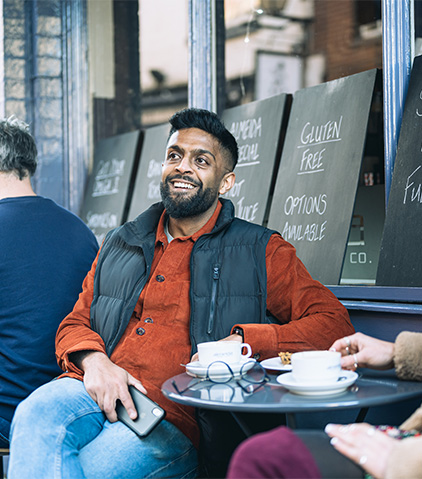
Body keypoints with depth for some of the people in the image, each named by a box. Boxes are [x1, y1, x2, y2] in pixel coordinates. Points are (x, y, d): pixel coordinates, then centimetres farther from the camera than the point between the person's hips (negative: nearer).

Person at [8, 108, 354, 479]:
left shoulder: (260, 252, 11)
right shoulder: (120, 246, 25)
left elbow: (334, 323, 3)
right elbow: (75, 325, 23)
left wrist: (244, 341, -12)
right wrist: (95, 361, -2)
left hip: (176, 414, -4)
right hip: (97, 392, 5)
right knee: (35, 416, -30)